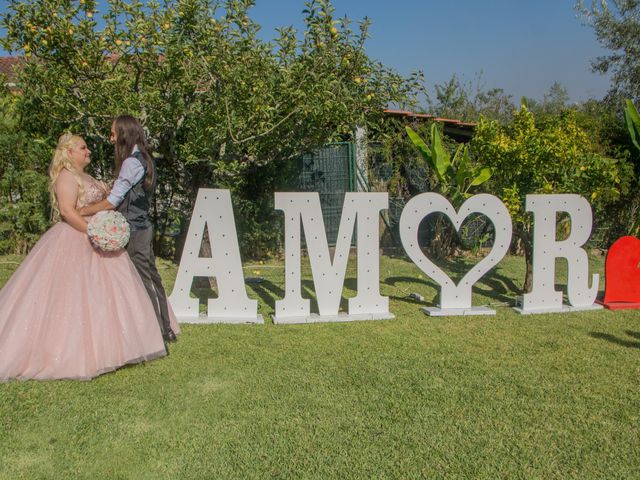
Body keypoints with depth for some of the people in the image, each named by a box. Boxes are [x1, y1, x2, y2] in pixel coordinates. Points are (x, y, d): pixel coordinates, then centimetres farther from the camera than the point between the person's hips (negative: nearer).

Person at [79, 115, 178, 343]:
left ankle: (160, 331, 7)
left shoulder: (131, 162, -16)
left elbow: (112, 202, -18)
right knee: (152, 276, 13)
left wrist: (80, 211, -11)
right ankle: (167, 328, 21)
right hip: (144, 227, 9)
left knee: (144, 280, -1)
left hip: (134, 232, -9)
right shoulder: (144, 159, 12)